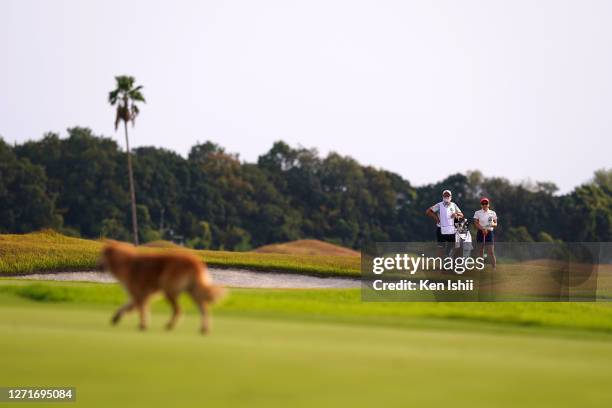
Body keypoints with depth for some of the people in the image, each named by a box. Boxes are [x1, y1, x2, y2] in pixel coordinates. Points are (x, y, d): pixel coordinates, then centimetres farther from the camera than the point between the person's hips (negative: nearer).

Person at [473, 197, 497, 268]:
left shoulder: (493, 213, 8)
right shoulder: (477, 213, 4)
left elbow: (496, 223, 10)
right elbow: (476, 223, -5)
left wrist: (493, 224, -14)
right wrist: (483, 229, -21)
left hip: (490, 233, 0)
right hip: (480, 232, 0)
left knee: (491, 252, -8)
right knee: (480, 251, 4)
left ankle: (494, 268, -9)